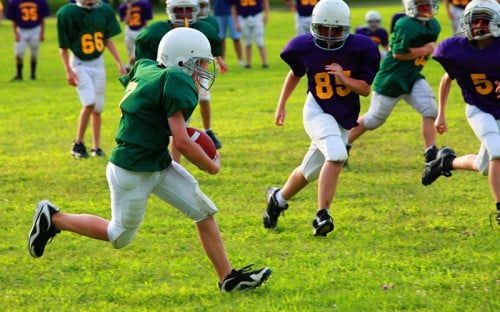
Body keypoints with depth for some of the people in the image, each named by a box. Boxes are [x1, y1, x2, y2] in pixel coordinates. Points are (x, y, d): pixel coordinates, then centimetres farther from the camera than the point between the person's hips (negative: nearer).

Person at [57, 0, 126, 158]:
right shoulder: (68, 13, -14)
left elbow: (108, 40, 10)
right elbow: (63, 47, -8)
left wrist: (120, 63, 7)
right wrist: (68, 71, -13)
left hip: (98, 63, 4)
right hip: (79, 64, -4)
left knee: (97, 108, 7)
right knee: (89, 102, -19)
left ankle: (96, 147, 19)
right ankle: (78, 144, -6)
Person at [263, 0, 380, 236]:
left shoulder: (359, 48, -10)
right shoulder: (305, 48, -8)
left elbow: (366, 89, -6)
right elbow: (295, 74, 13)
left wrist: (344, 78, -23)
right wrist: (281, 105, 17)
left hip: (344, 119, 3)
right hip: (318, 111, -3)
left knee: (310, 171, 10)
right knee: (336, 154, -29)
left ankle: (278, 198, 36)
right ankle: (322, 215, -25)